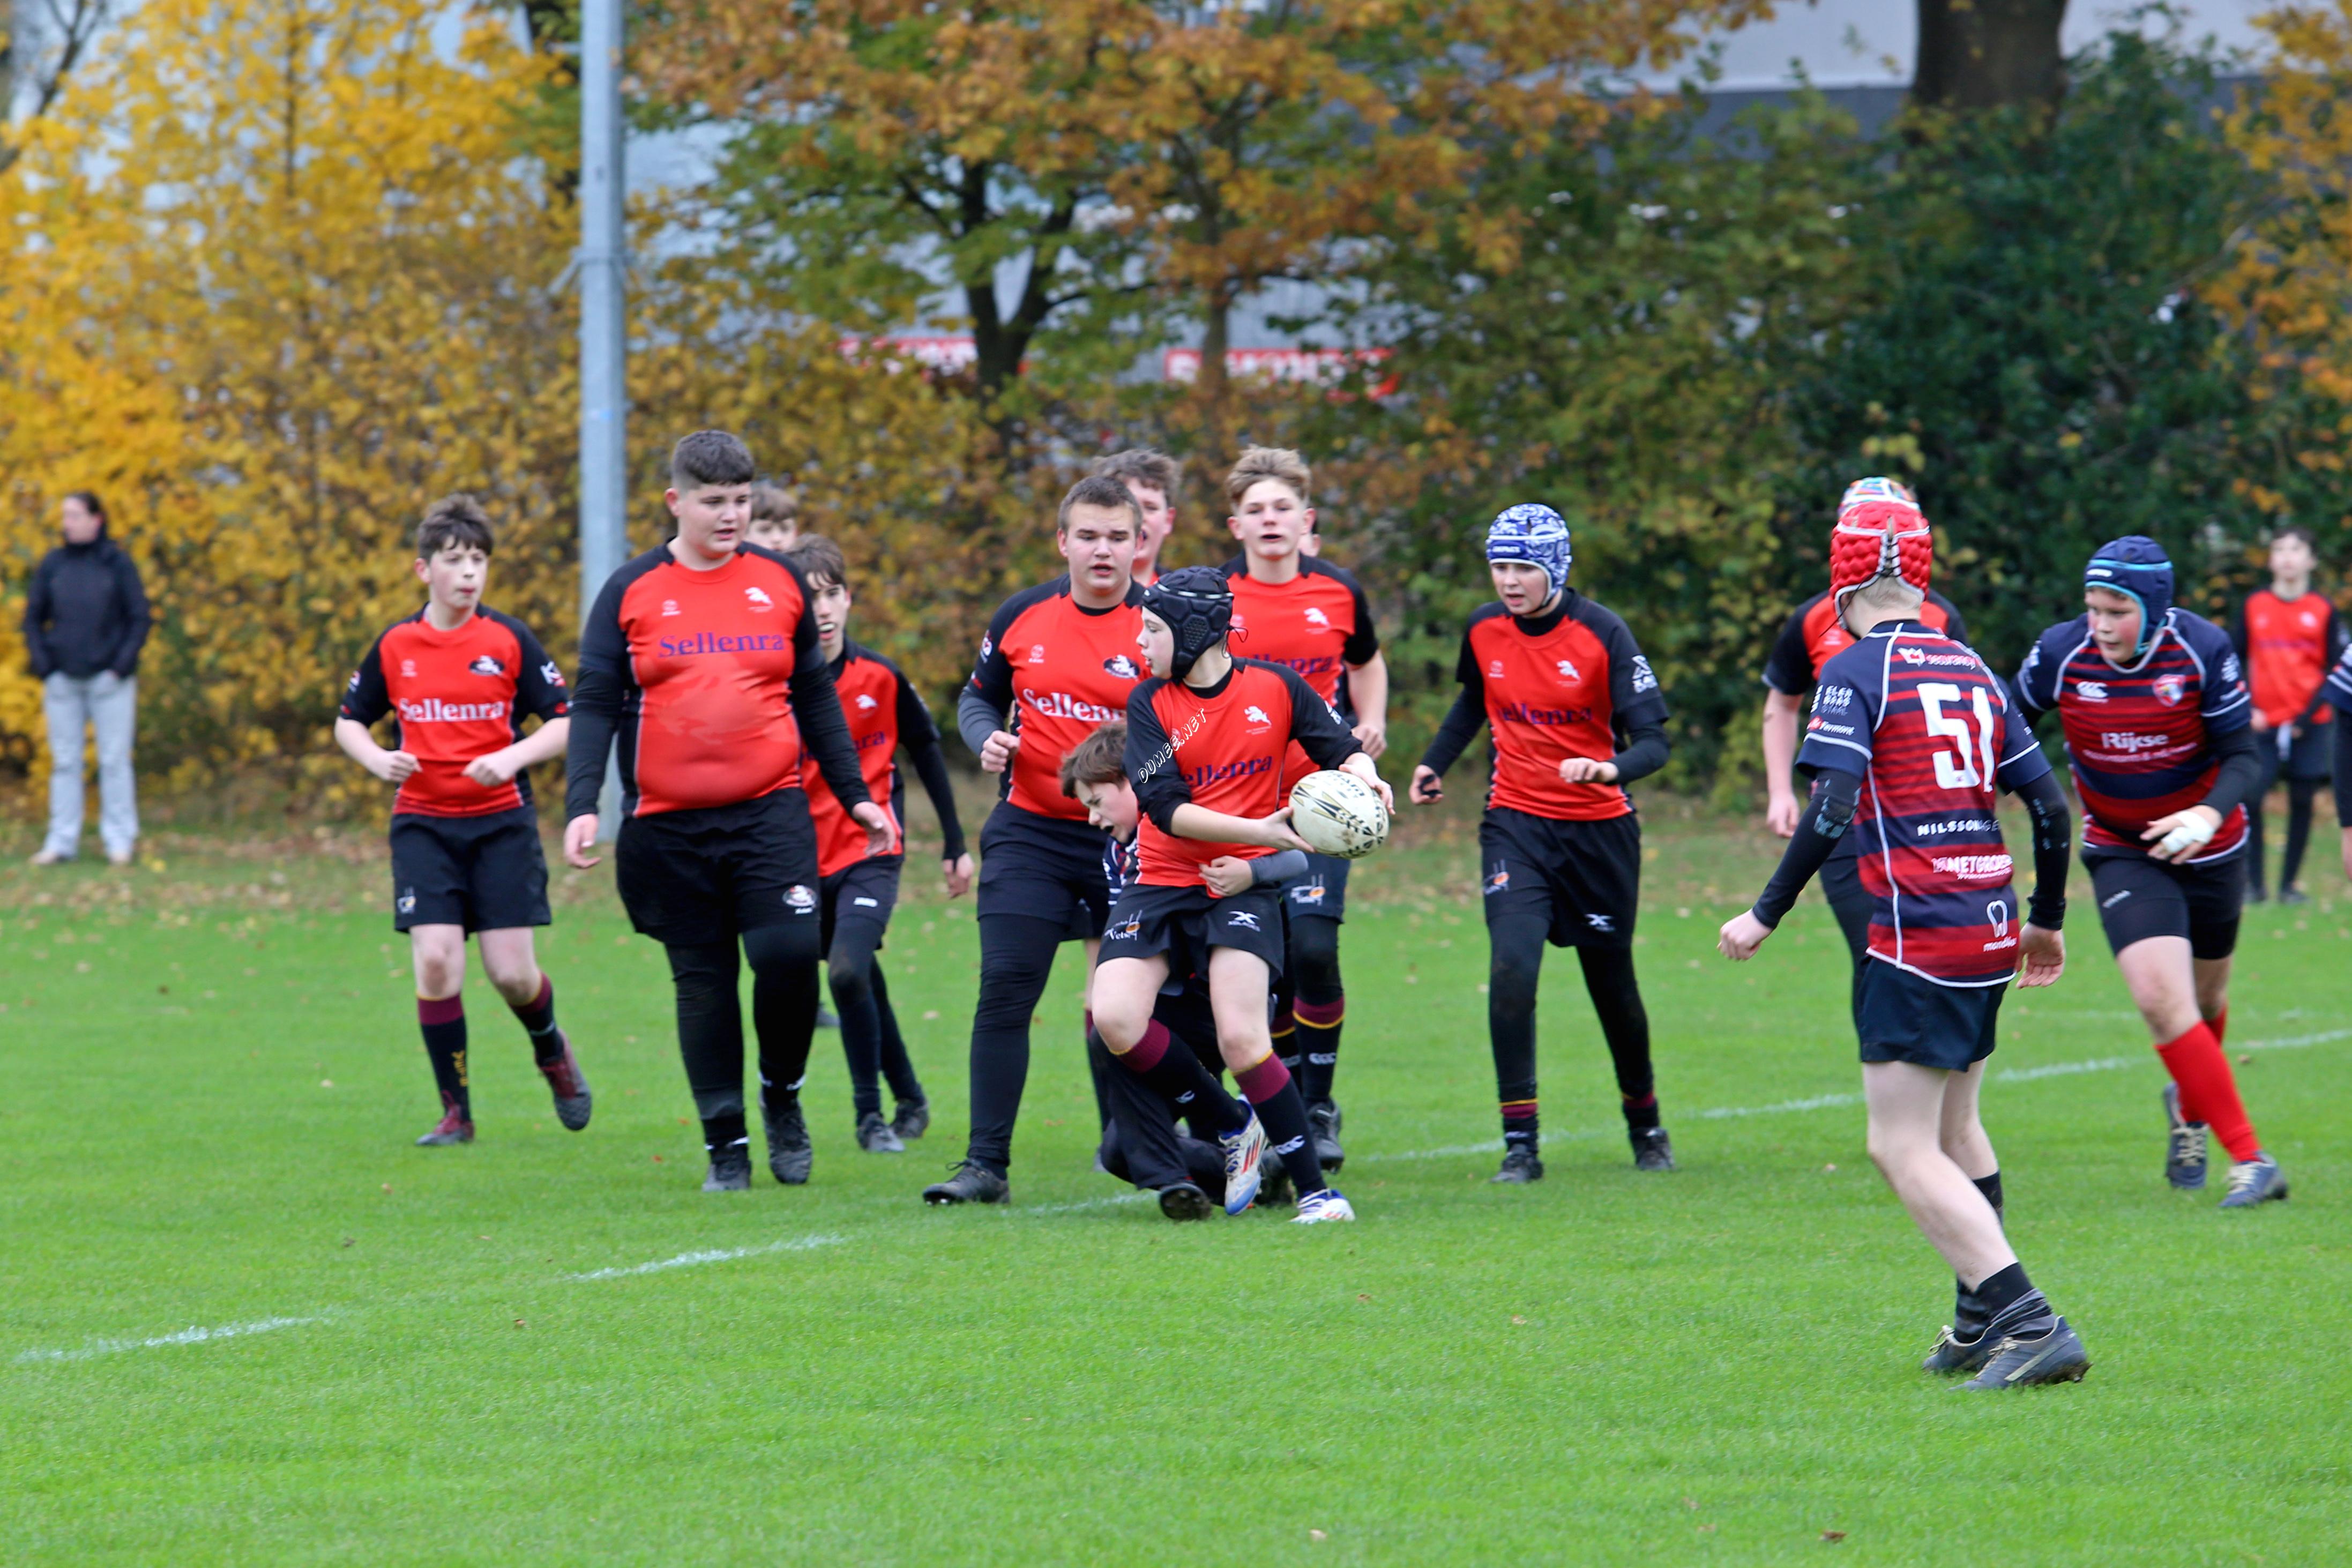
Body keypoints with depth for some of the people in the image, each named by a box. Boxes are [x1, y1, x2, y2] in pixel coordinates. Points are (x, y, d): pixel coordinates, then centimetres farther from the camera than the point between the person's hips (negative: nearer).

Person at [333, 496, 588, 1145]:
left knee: (512, 973, -5)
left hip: (502, 820, -1)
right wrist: (378, 759, -5)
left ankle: (551, 1051, 29)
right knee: (436, 963, -12)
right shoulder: (394, 647, 3)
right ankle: (456, 1112, 0)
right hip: (423, 823, 1)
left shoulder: (510, 640, -2)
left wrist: (512, 757, -18)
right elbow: (349, 720, 16)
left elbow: (566, 722, -1)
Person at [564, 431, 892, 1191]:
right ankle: (726, 1143, 12)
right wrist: (582, 805, -10)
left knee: (790, 951, -17)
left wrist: (855, 796, 14)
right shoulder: (631, 592, 4)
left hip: (771, 813, 0)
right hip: (668, 828, 0)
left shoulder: (781, 581, 9)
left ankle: (782, 1095, 8)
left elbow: (816, 698, 17)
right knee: (703, 980, 3)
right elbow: (596, 705, 2)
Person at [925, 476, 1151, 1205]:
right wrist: (988, 739, -4)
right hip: (1031, 835, 2)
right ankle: (986, 1164, -6)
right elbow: (978, 697, 17)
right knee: (1005, 989, -8)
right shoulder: (1023, 618, 3)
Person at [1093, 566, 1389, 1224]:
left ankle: (1314, 1189, -9)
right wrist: (1261, 831, -24)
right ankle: (1231, 1127, 4)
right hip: (1161, 883, 2)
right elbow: (1168, 809, -13)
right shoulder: (1150, 704, -4)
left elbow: (1343, 749, 8)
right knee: (1115, 1018, -18)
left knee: (1242, 1037, -19)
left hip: (1242, 884, -2)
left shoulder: (1275, 687, -1)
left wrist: (1362, 774, -17)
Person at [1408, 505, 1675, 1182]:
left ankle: (1646, 1126, 33)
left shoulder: (1602, 635, -13)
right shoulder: (1483, 631, -1)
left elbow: (1653, 740, -17)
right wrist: (1435, 763, 11)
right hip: (1517, 823, 2)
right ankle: (1520, 1142, -14)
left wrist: (1610, 769, -37)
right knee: (1512, 968, -18)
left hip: (1598, 829, -2)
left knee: (1613, 984, 9)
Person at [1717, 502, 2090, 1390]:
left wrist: (1766, 915, -10)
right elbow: (2049, 806, 15)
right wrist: (2047, 922, 27)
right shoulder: (1972, 669, 13)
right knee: (1952, 1129, 22)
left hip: (1918, 941, -7)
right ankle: (1982, 1324, 26)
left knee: (1903, 1149, -6)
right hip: (1992, 929, 7)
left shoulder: (1856, 670, -6)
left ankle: (2031, 1325, -16)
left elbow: (1830, 812, -17)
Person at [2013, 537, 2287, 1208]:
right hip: (2120, 852, -1)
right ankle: (2249, 1159, -17)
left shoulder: (2203, 649, -19)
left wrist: (2211, 814, -34)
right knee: (2162, 997, -20)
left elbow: (2243, 756, -16)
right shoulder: (2060, 654, -17)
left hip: (2208, 848, 1)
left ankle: (2190, 1106, 50)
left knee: (2205, 999, 17)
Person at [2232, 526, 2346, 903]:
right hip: (2263, 724, 0)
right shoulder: (2253, 606, 6)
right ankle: (2253, 883, -2)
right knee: (2248, 798, -12)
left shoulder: (2323, 610, 3)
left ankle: (2289, 884, 11)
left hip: (2309, 725, 0)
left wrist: (2308, 716, -9)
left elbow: (2336, 672, 3)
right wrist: (2247, 709, -3)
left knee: (2302, 801, 1)